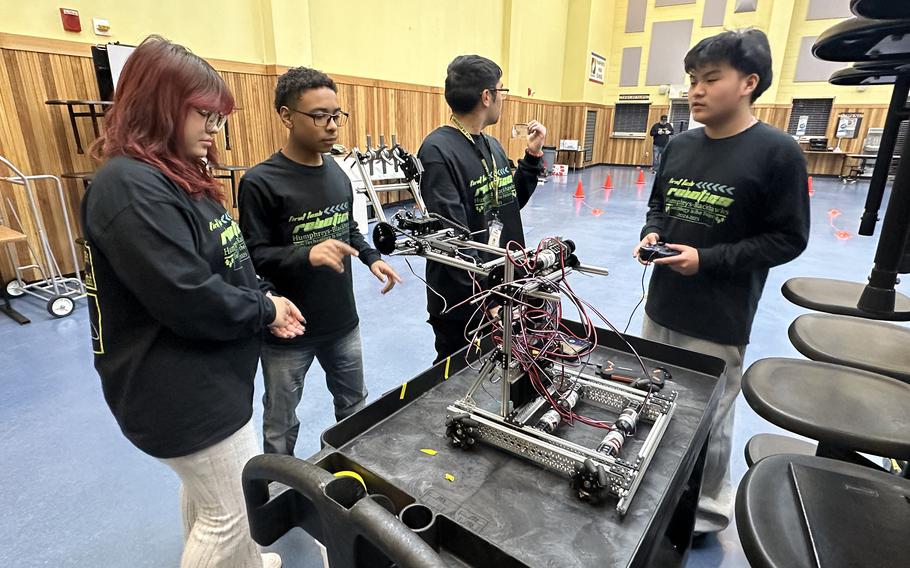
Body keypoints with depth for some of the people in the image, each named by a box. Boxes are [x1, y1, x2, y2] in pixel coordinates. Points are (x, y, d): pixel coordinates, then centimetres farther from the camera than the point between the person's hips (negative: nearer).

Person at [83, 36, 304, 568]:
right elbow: (191, 300, -29)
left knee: (204, 492, 28)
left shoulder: (177, 176, 9)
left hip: (201, 377, 10)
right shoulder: (130, 186, -24)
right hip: (182, 390, -10)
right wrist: (265, 311, -13)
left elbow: (225, 263, 14)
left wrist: (265, 299, -4)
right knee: (231, 513, 9)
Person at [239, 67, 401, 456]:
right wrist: (307, 255, -36)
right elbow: (253, 257, -19)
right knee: (281, 426, 15)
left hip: (343, 321, 6)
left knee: (355, 408, 23)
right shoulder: (260, 182, -16)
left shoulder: (337, 173, 4)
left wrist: (371, 258, 1)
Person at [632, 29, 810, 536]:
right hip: (661, 307, 6)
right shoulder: (680, 146, 4)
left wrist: (707, 260, -20)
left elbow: (789, 239, -11)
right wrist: (651, 235, -6)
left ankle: (708, 509, 37)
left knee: (707, 423, 11)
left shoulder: (778, 152, -12)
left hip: (719, 323, -6)